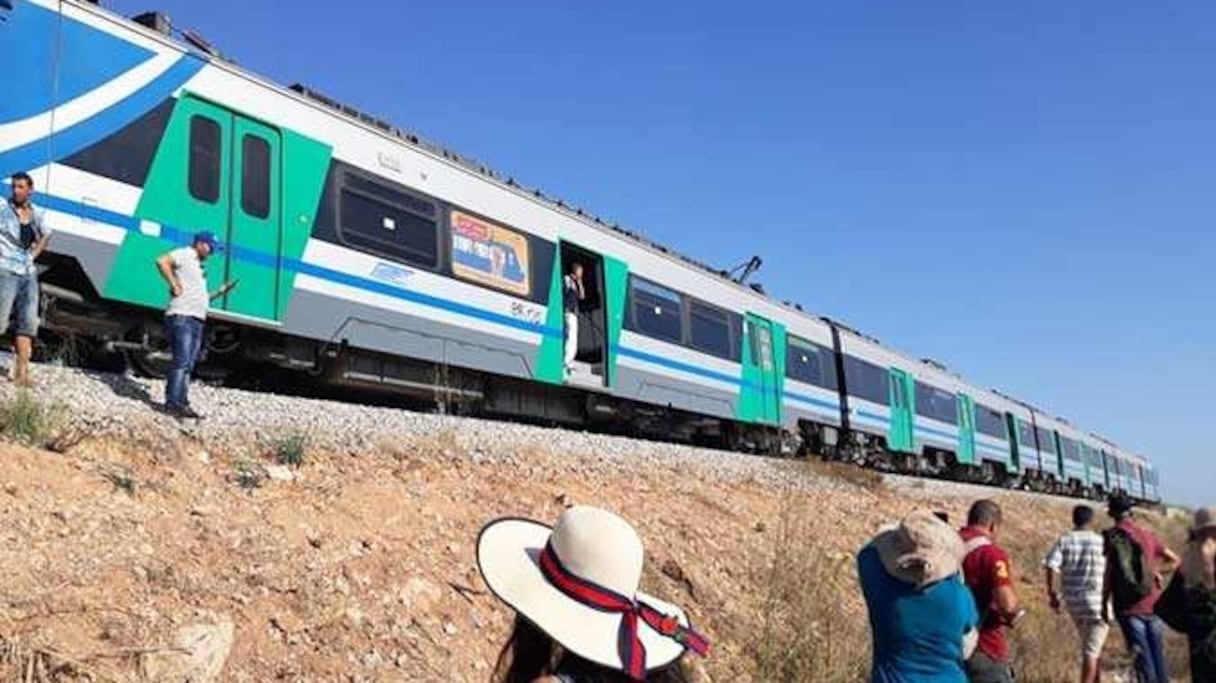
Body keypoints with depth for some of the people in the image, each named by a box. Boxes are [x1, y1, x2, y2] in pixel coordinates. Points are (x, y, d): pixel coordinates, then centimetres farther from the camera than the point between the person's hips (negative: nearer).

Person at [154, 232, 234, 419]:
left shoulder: (198, 264, 27)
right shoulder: (185, 255, 0)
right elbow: (162, 261, -18)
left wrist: (216, 294, 20)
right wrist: (175, 285, -16)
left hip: (197, 319, 9)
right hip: (182, 316, -9)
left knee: (188, 366, 7)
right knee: (181, 362, -14)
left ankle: (182, 403, 9)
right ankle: (172, 403, -15)